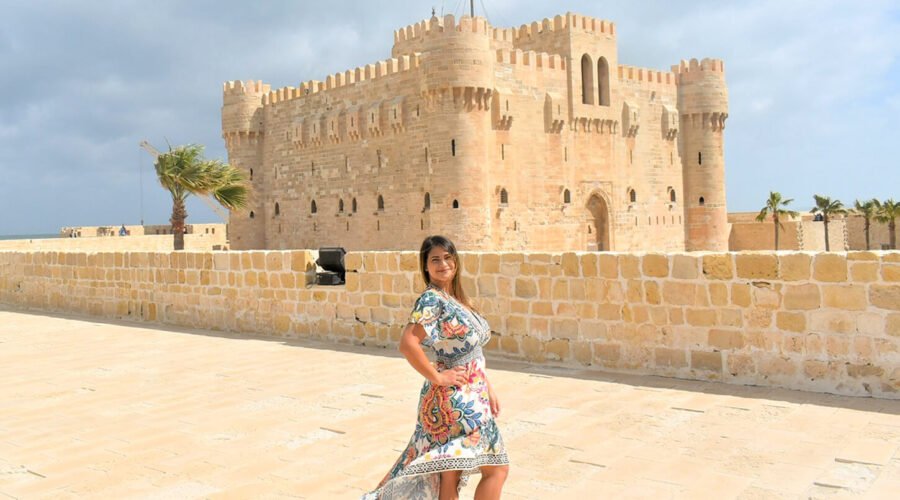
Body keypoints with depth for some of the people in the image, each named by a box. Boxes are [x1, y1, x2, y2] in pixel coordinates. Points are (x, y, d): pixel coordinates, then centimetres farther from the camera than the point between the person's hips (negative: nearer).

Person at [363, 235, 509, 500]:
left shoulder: (457, 299, 13)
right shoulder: (432, 299, -14)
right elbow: (408, 343, -27)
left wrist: (488, 389, 14)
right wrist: (436, 377, -19)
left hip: (473, 398, 8)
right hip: (456, 400, -8)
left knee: (450, 472, 12)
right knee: (497, 468, 1)